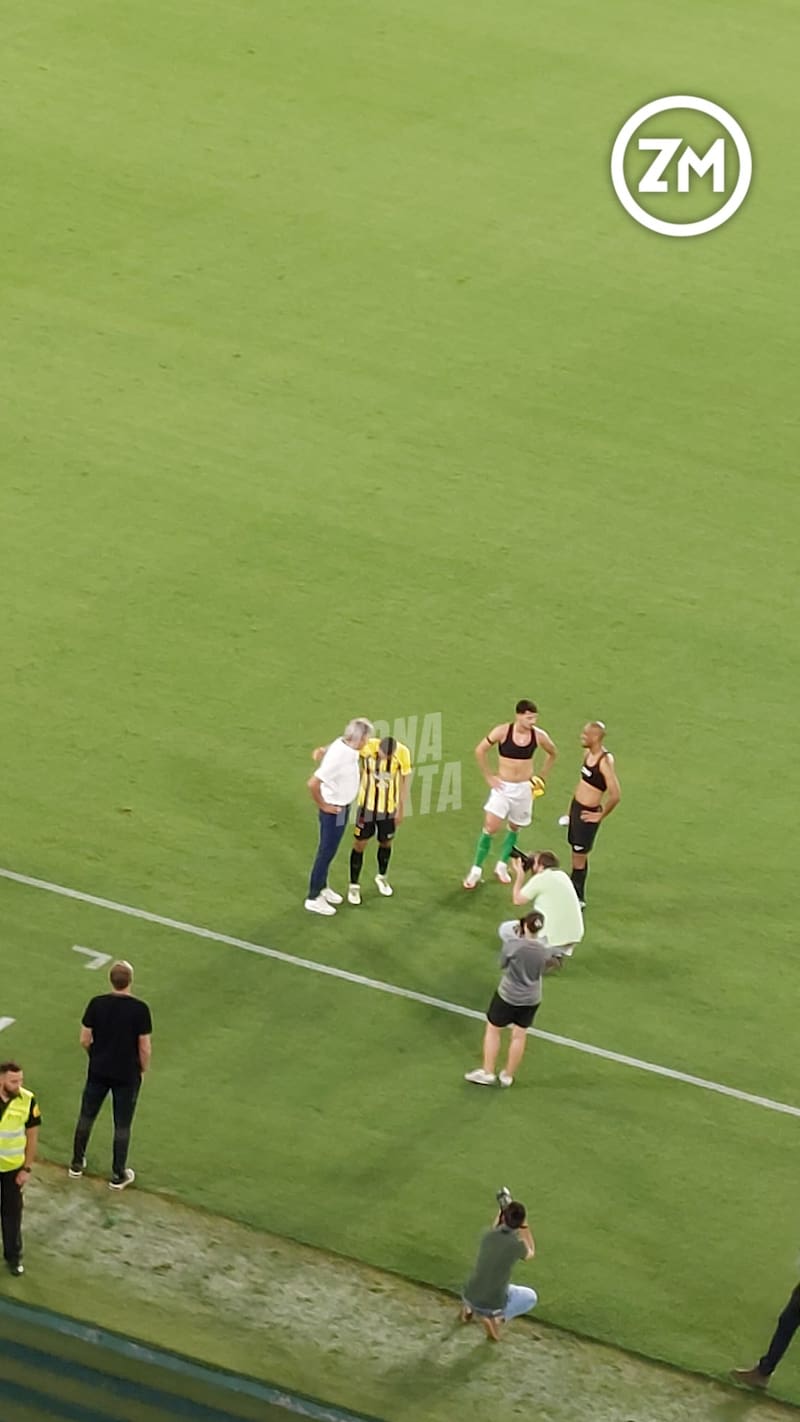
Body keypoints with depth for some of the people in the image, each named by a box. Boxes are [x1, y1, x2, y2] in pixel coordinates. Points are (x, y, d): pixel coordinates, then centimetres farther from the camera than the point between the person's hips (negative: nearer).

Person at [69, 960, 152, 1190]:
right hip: (127, 1074, -2)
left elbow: (84, 1039, -4)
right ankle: (118, 1176, 17)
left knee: (86, 1116, 20)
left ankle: (77, 1164, 31)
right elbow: (145, 1047, -13)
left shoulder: (96, 1004, -10)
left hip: (98, 1070, 2)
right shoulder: (140, 1009, -17)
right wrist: (144, 1069, 5)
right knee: (122, 1125, 10)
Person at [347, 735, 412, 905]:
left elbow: (404, 781, -6)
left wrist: (401, 809, 2)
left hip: (389, 806, 1)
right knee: (360, 843, 3)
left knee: (386, 843, 17)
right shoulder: (367, 747, -25)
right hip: (367, 804, -1)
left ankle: (381, 877, 43)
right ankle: (354, 885, 18)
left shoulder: (403, 753, -20)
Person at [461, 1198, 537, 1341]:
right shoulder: (517, 1245, -18)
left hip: (470, 1296, 5)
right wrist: (525, 1226, 7)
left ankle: (468, 1308, 20)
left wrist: (499, 1219, 18)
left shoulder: (488, 1235, -6)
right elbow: (530, 1254, 7)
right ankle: (497, 1317, -1)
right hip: (493, 1304, -5)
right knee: (531, 1297, 21)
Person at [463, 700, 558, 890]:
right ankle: (476, 870, 0)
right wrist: (488, 777, -6)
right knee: (490, 827, -11)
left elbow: (552, 754, 13)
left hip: (524, 788, 3)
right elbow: (480, 750, -5)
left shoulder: (539, 736, -9)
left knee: (514, 828, 14)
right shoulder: (502, 732, -16)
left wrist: (542, 776, 9)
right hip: (502, 787, -3)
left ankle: (502, 865, 33)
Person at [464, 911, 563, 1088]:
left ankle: (487, 1073, 23)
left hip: (508, 996, -4)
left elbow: (503, 963, -8)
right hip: (531, 999, 4)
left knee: (493, 1030, 17)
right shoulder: (546, 949, -17)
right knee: (519, 1035, 18)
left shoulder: (513, 945, -28)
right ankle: (508, 1076, 31)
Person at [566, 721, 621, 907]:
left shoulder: (605, 761, -24)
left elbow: (615, 795, -26)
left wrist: (601, 815, -15)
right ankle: (575, 893, 31)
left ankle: (578, 899, 13)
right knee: (578, 854, 18)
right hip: (576, 807, 8)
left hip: (587, 814, -8)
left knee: (579, 857, 1)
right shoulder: (589, 753, 2)